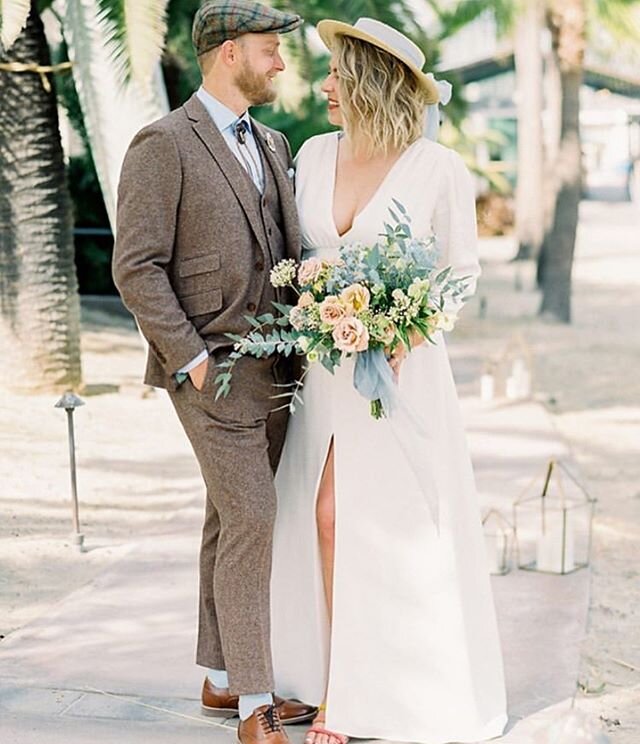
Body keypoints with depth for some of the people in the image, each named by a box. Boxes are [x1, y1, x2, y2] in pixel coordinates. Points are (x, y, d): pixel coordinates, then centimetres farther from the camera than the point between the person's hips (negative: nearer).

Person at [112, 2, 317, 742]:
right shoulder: (164, 144, -10)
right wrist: (190, 359, -18)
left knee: (234, 521, 13)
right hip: (212, 370, -7)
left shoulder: (271, 145, 14)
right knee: (251, 522, -11)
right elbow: (137, 268, -14)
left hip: (271, 368, 8)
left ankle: (221, 678, 23)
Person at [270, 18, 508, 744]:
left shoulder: (438, 169, -10)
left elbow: (462, 269, -3)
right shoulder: (316, 154, 4)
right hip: (325, 367, 4)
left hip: (402, 369, -4)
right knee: (328, 520, 3)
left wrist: (407, 335, -17)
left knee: (405, 529, 2)